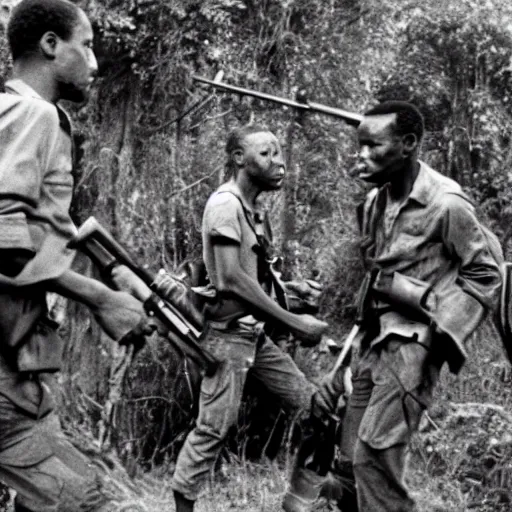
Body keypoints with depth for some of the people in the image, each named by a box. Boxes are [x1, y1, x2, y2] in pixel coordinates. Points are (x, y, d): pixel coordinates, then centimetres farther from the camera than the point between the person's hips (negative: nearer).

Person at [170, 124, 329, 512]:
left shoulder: (254, 208, 13)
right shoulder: (225, 204, -14)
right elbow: (231, 279, -22)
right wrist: (294, 323, -20)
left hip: (257, 333, 9)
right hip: (229, 334, -9)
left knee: (313, 405, 10)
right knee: (215, 427, -6)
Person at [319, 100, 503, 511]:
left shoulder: (446, 203, -15)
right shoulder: (375, 200, 9)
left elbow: (486, 274, -10)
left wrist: (441, 332, -15)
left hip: (412, 343, -8)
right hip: (373, 338, 8)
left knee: (374, 456, -14)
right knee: (354, 453, 9)